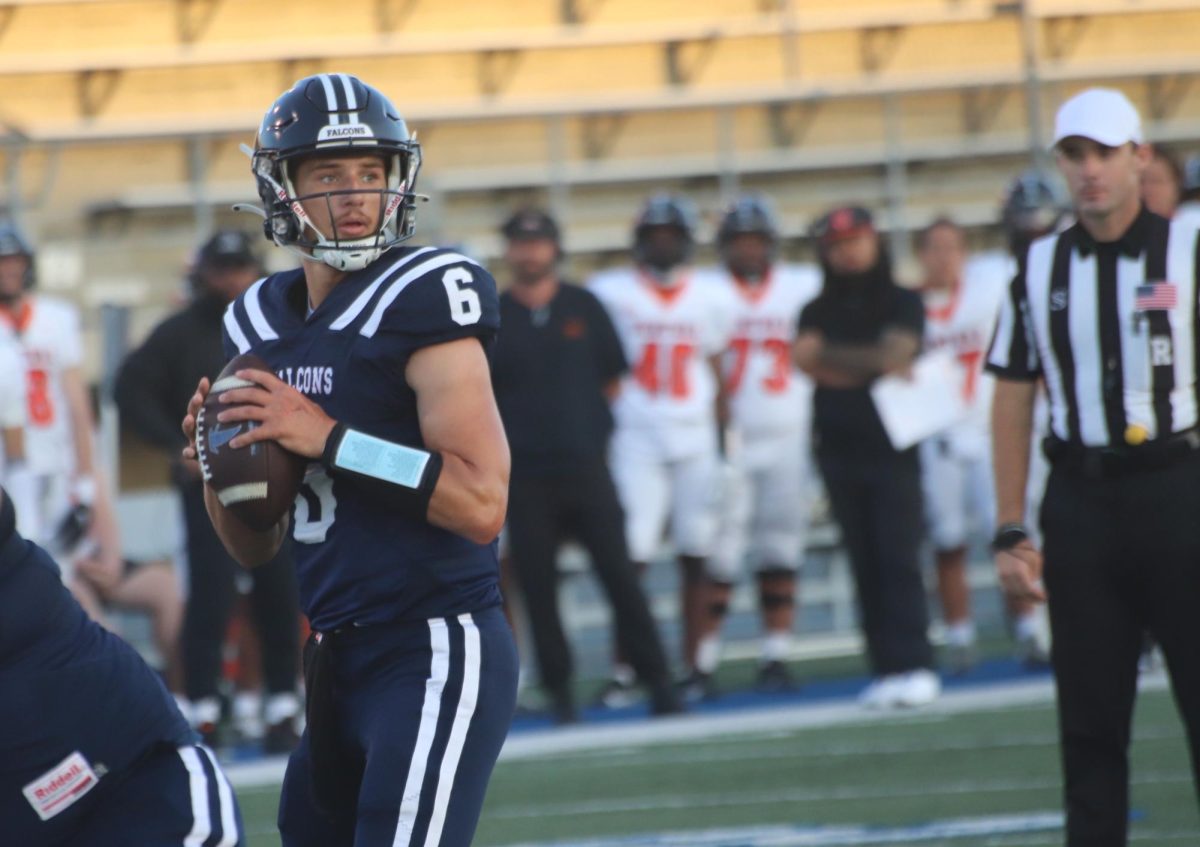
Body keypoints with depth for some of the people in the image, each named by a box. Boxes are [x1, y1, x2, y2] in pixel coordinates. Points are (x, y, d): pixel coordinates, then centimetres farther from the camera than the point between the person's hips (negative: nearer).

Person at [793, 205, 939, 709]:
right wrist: (872, 362, -8)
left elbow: (896, 351, -11)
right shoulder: (818, 311, 12)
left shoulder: (902, 304, 3)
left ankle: (915, 666, -12)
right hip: (839, 447, 3)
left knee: (898, 558, -10)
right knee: (864, 563, 3)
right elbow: (807, 359, -2)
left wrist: (831, 356, -8)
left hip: (891, 445, -3)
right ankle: (886, 668, 5)